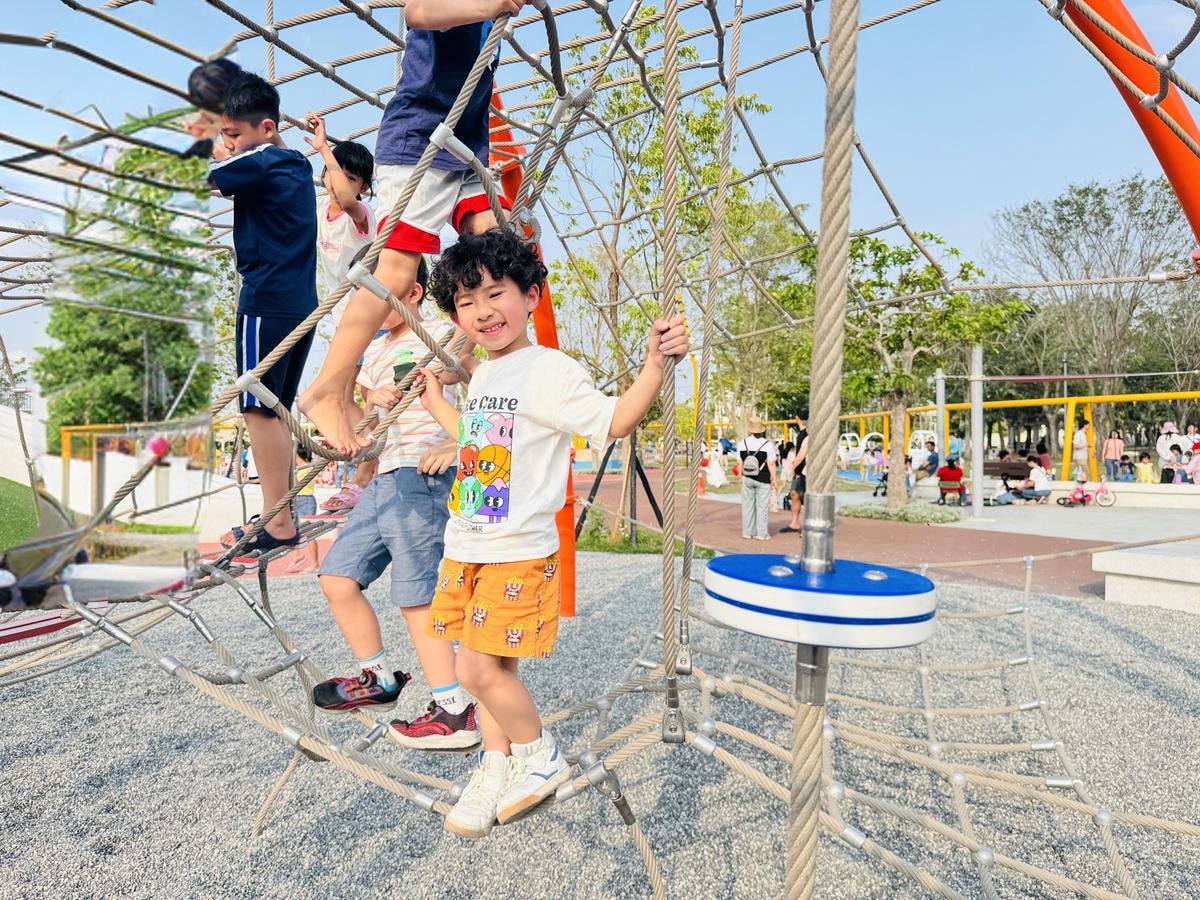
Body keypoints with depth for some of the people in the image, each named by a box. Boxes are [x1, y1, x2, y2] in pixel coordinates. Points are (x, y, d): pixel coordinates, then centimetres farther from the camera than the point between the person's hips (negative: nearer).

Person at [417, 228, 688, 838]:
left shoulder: (549, 371, -12)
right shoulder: (482, 376, 14)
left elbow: (615, 421, -20)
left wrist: (655, 364, -32)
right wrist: (434, 400, 35)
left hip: (518, 554, -8)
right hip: (466, 548, 8)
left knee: (480, 667, -7)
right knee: (485, 665, 14)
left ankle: (540, 755, 19)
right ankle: (497, 766, 32)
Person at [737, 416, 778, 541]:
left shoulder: (742, 443, -2)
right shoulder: (768, 444, -11)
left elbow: (740, 463, 3)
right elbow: (771, 464, -9)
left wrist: (740, 477, 14)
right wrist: (773, 479, 1)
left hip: (747, 479, 3)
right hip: (763, 480, -3)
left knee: (747, 505, 11)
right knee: (762, 506, 5)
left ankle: (747, 532, 16)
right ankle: (761, 534, 9)